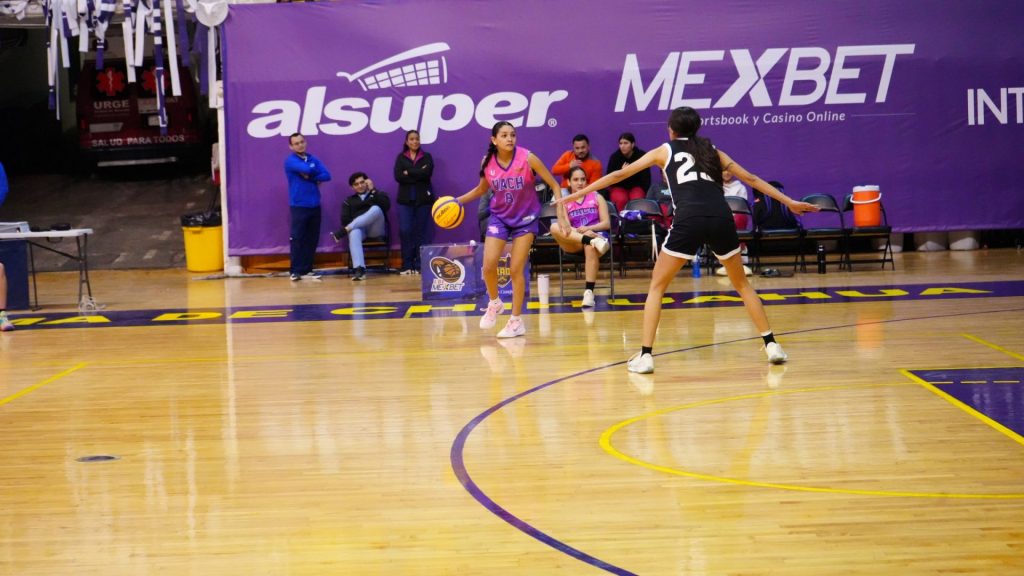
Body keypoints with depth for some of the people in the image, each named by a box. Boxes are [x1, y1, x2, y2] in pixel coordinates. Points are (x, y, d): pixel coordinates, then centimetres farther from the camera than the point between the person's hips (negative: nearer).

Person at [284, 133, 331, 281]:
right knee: (297, 238, -6)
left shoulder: (313, 159, 11)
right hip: (299, 206, -5)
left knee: (312, 239, 5)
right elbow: (306, 169, -22)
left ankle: (307, 269, 10)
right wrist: (316, 177, -3)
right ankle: (296, 270, -4)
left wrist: (309, 177, -11)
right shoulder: (290, 160, -5)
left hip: (314, 205, 5)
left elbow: (326, 176, -2)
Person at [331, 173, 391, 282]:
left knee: (376, 209, -32)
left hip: (375, 229, 0)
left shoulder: (379, 194, 19)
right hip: (358, 228, 0)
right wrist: (354, 224, -9)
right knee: (354, 233, -39)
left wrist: (373, 190, -4)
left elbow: (386, 206, -4)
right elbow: (345, 220, 10)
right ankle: (359, 269, -55)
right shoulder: (349, 201, 23)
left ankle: (343, 231, -35)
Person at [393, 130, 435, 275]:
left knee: (421, 233, -2)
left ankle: (419, 266, 2)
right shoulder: (401, 158, 9)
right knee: (405, 231, -7)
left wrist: (408, 173, -9)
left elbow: (427, 173, -11)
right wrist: (418, 174, -10)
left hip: (423, 199, -1)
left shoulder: (426, 157, 7)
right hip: (405, 200, 1)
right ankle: (407, 265, -1)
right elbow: (398, 176, -6)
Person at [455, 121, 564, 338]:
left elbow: (554, 185, -11)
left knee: (516, 270, -5)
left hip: (525, 218, -2)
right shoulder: (487, 162, -9)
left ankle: (516, 321, 9)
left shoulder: (527, 158, -19)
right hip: (499, 217, 3)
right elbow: (481, 189, 11)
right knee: (488, 266, -9)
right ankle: (494, 303, 21)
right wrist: (457, 201, 0)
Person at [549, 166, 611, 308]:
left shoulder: (597, 198, 15)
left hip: (597, 234, -1)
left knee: (590, 247, -40)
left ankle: (589, 292, -44)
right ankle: (592, 240, -45)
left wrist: (588, 228, -13)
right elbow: (566, 227, 0)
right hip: (574, 244, 1)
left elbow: (607, 223, 5)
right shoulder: (564, 202, 15)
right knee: (554, 227, -29)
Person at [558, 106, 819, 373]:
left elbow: (619, 174, 23)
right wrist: (789, 202, 36)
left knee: (657, 286, 11)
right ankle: (772, 345, 17)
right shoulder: (711, 150, 28)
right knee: (742, 283, 22)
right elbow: (751, 178, 29)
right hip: (721, 216, 3)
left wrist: (578, 194, 29)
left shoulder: (664, 151, 22)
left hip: (689, 219, -3)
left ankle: (645, 356, 0)